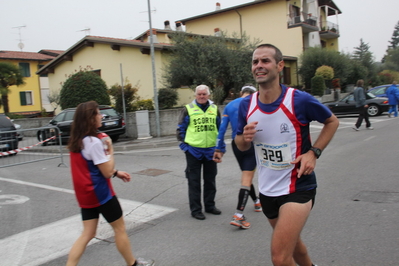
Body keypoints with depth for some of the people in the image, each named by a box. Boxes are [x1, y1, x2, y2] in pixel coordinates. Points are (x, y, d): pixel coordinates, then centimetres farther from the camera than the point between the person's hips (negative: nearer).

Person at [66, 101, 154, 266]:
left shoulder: (77, 141, 6)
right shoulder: (94, 142, -22)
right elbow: (107, 172, -20)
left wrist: (116, 173, 13)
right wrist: (110, 150, -10)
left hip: (85, 195, 8)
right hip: (100, 194, -8)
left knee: (87, 234, 13)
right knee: (120, 229, 10)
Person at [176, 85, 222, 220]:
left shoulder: (214, 109, 7)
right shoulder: (188, 109, -2)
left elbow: (220, 128, 16)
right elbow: (180, 129, 2)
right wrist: (184, 145, -5)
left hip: (211, 150, 3)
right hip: (193, 151, -3)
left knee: (210, 180, 14)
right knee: (194, 181, 4)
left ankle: (210, 205, 28)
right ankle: (195, 209, 14)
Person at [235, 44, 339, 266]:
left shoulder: (300, 100, -17)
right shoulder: (246, 105, -5)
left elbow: (332, 122, 1)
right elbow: (241, 146, 8)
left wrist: (314, 152, -12)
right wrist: (245, 138, -16)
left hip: (298, 187, -5)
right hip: (267, 190, 5)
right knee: (291, 243, 26)